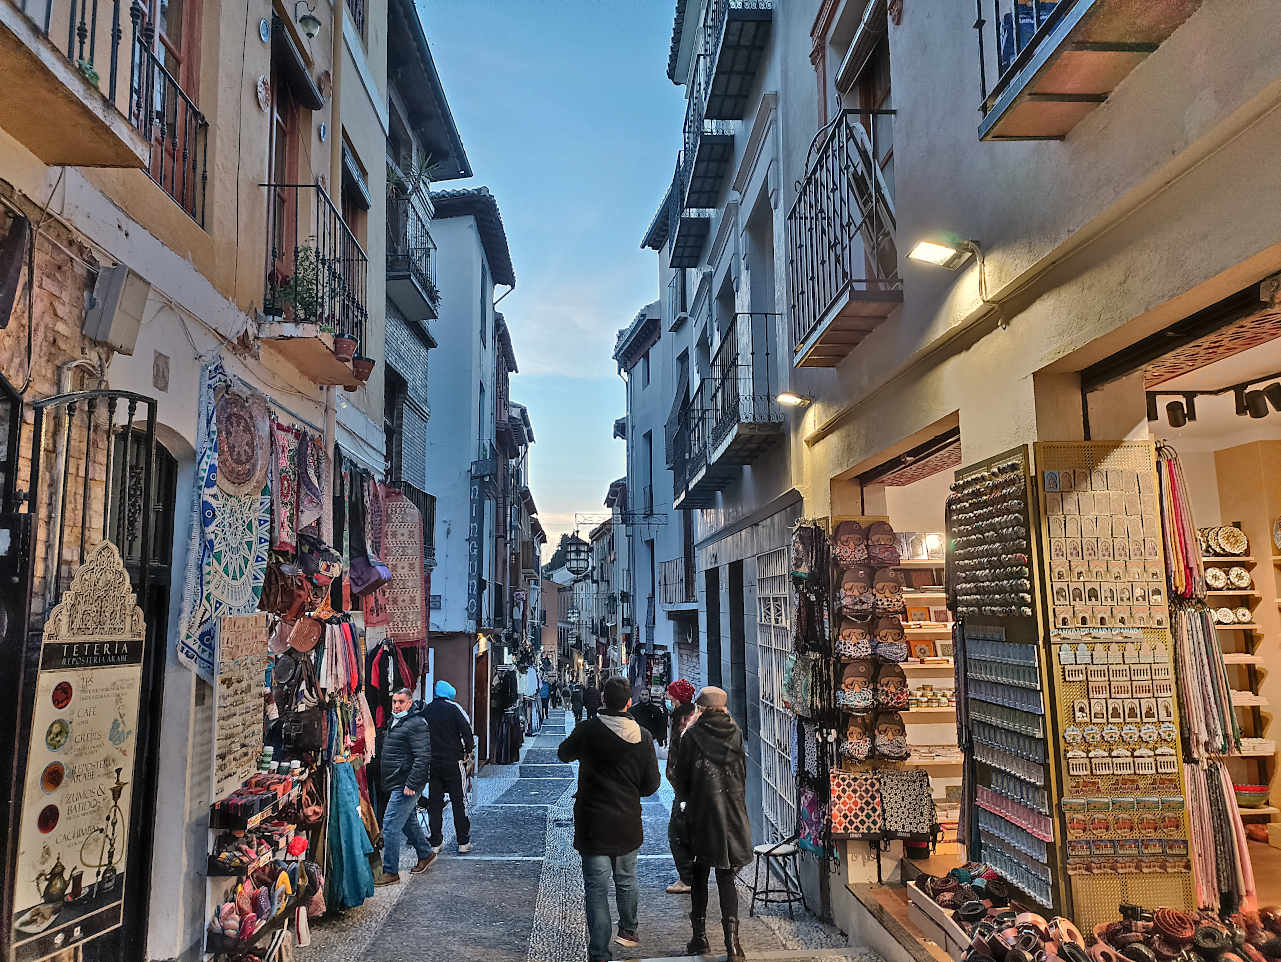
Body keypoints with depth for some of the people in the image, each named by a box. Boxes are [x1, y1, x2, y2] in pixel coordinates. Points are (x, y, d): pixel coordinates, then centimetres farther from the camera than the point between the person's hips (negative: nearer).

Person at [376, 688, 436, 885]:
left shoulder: (416, 724, -17)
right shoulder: (395, 722, 14)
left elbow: (423, 757, -22)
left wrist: (411, 784, -23)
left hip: (405, 786, -10)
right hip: (396, 784, 10)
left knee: (390, 825, -8)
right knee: (409, 822, 20)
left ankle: (390, 872, 0)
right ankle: (426, 854, 37)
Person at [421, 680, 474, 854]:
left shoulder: (425, 711, 6)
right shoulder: (453, 708, -7)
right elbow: (466, 729, -11)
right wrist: (469, 750, 3)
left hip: (432, 763, 4)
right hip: (453, 761, -4)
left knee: (434, 802, 10)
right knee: (459, 801, 3)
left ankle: (435, 843, 13)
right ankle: (463, 843, 6)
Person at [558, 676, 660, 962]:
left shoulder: (587, 730, -13)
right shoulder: (643, 737, -8)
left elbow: (564, 754, 8)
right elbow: (651, 785, -2)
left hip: (593, 823, -3)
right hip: (628, 823, 3)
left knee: (597, 889, 3)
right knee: (626, 881, 22)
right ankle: (629, 932, 41)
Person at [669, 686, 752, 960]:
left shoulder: (692, 735, -8)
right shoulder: (735, 733, 0)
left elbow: (681, 778, -4)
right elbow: (742, 774, 6)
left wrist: (686, 797, 14)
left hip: (702, 811, -2)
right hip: (732, 813, 2)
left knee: (700, 874, 12)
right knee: (726, 876, 7)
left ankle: (700, 937, 17)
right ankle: (731, 936, -4)